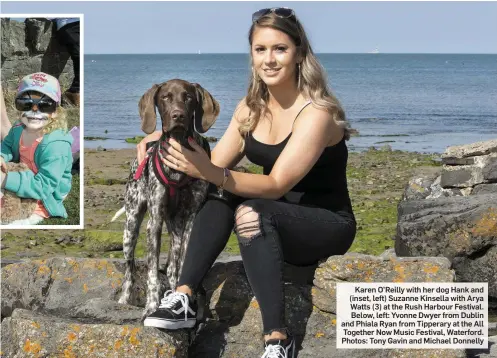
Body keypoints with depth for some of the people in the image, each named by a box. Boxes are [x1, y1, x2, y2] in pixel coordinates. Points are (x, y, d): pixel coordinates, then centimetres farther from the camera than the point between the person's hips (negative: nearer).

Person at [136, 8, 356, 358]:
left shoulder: (316, 112, -21)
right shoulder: (252, 105, 1)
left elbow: (277, 185, -28)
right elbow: (218, 164, -3)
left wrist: (211, 173, -41)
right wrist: (173, 143, -20)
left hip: (328, 224, -7)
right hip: (276, 219, 7)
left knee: (252, 212, -34)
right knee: (222, 195, -19)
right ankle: (184, 297, -25)